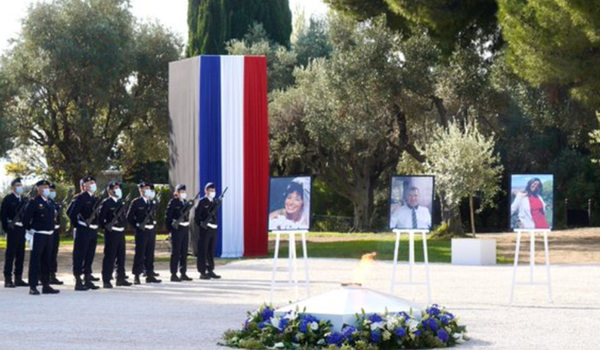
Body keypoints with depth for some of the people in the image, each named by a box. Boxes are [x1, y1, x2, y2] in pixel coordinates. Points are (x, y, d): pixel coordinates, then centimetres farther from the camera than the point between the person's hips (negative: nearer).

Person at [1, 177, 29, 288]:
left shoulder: (24, 200, 13)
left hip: (22, 229, 6)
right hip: (13, 229, -6)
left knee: (20, 254, 8)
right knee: (10, 254, -5)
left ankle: (18, 278, 13)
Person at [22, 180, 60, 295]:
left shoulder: (50, 204, 14)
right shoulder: (34, 203, -9)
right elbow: (26, 218, -12)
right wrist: (30, 229, -6)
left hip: (49, 235, 7)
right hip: (38, 236, -7)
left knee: (47, 261, 11)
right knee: (35, 261, -4)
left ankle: (46, 285, 17)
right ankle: (33, 287, -2)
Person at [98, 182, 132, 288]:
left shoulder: (121, 203, 16)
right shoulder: (106, 203, -8)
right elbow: (100, 218, -12)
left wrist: (124, 225, 13)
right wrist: (105, 227, -14)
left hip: (121, 232, 7)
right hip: (111, 233, -7)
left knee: (121, 256, 11)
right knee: (109, 257, -5)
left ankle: (121, 279, 19)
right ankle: (106, 280, -2)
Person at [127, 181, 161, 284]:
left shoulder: (153, 203, 13)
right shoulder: (136, 202, -4)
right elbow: (129, 217, -4)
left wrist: (153, 223, 10)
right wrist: (137, 225, -7)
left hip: (151, 231, 6)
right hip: (141, 232, -6)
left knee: (150, 254, 9)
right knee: (140, 253, -4)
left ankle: (150, 275, 14)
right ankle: (136, 276, -1)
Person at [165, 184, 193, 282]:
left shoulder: (186, 202, 14)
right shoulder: (173, 202, -8)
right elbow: (167, 217, -9)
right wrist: (170, 229, -12)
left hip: (185, 230, 7)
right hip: (177, 230, -7)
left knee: (184, 252, 9)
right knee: (176, 252, -4)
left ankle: (183, 273, 15)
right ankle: (174, 274, -1)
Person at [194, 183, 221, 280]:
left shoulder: (216, 202, 14)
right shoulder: (202, 202, -6)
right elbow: (196, 216, -8)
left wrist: (216, 225, 9)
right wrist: (201, 225, -15)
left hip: (214, 229, 7)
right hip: (204, 229, -7)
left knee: (211, 251, 11)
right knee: (203, 251, -2)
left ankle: (210, 271, 19)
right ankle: (202, 272, -1)